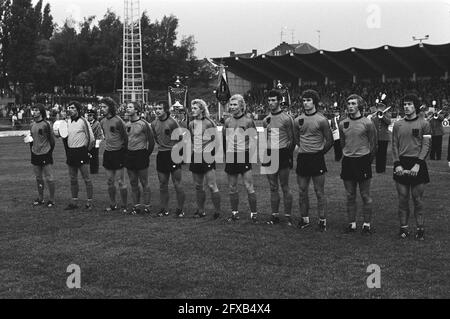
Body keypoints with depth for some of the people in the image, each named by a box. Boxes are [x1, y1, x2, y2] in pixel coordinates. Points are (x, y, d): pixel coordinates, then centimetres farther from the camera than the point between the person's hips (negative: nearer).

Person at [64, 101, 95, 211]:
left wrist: (87, 149, -1)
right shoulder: (68, 121, 10)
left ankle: (89, 202, 4)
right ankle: (74, 202, 20)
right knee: (73, 180, 11)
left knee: (86, 179, -2)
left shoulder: (83, 121, -10)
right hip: (71, 152, 7)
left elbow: (91, 138, -10)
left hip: (81, 152, -7)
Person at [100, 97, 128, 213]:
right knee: (110, 182, 11)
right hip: (107, 153, 7)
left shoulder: (118, 120, -13)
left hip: (118, 153, -6)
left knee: (120, 182, -3)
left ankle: (124, 206, 7)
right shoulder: (102, 121, 7)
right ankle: (112, 204, 22)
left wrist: (123, 150, -2)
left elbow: (125, 137, -8)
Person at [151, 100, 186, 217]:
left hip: (173, 154, -6)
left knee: (177, 184, -4)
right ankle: (164, 209, 18)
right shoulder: (154, 123, 5)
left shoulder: (172, 122, -13)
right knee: (163, 185, 9)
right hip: (161, 155, 6)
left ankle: (180, 210, 6)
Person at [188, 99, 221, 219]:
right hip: (195, 157, 6)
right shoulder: (191, 124, 9)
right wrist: (194, 149, 15)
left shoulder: (209, 123, -10)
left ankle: (217, 212, 0)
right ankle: (201, 211, 19)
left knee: (212, 186, -7)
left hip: (207, 156, -6)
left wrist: (212, 153, -7)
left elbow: (216, 139, -6)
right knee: (198, 186, 10)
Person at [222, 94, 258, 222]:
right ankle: (234, 213, 18)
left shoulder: (248, 121, -3)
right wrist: (226, 154, 12)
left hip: (244, 156, -4)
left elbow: (254, 139, -1)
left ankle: (254, 213, 1)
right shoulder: (227, 121, 9)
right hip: (230, 157, 4)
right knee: (232, 188, 8)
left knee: (249, 187, -6)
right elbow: (223, 139, 17)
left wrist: (250, 154, -7)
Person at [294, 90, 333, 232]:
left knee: (319, 192, 0)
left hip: (317, 158, -4)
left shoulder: (321, 120, -6)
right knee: (302, 191, 9)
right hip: (302, 158, 4)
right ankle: (304, 219, 20)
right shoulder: (298, 120, 7)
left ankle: (322, 221, 8)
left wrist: (320, 152, 5)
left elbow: (329, 141, 0)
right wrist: (305, 149, 13)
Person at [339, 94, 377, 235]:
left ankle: (367, 224, 10)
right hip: (347, 162, 4)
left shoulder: (367, 123, -6)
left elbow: (373, 144, 2)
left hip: (363, 160, -4)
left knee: (365, 196, 2)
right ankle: (352, 223, 17)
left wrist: (368, 161, 6)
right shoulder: (342, 124, 6)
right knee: (350, 196, 8)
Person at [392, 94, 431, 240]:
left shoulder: (424, 124, 0)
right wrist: (397, 164, -5)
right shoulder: (397, 125, 9)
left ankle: (420, 228, 9)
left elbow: (426, 146, -5)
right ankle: (403, 227, 12)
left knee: (417, 199, 1)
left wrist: (418, 164, -15)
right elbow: (394, 146, 8)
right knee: (403, 199, 4)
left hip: (417, 164, -2)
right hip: (401, 164, 3)